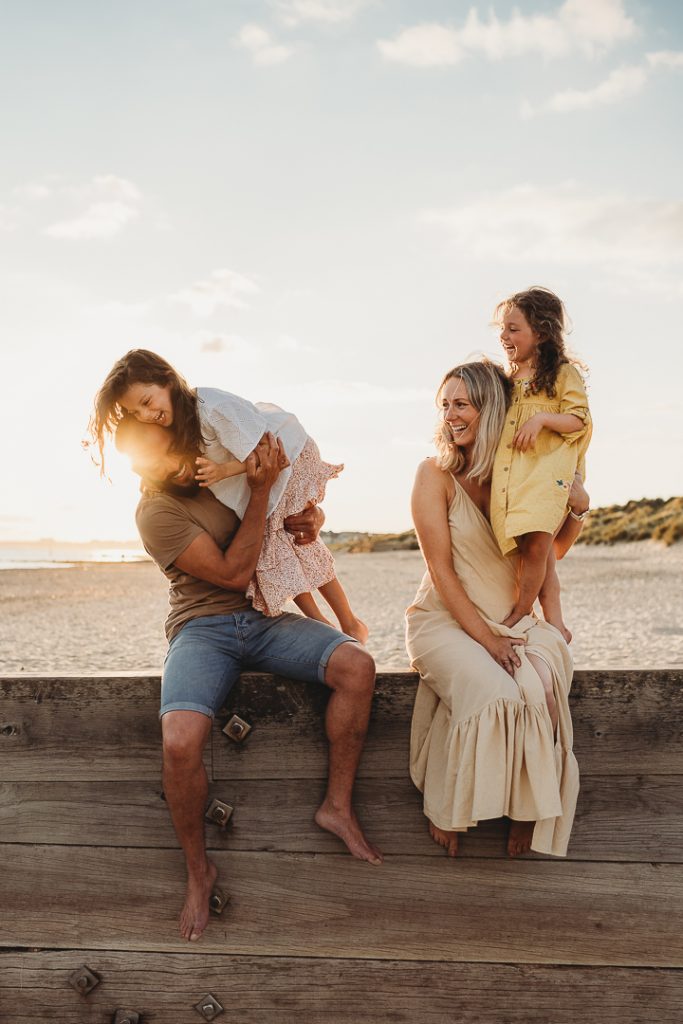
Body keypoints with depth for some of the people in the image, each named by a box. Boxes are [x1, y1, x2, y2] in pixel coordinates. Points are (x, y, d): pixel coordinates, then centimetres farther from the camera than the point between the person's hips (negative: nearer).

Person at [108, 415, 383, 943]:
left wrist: (308, 520, -4)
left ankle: (338, 805, -8)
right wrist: (262, 490, -18)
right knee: (180, 742, -31)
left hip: (265, 617, 5)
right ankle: (199, 870, -6)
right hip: (203, 629, -4)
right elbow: (233, 573, -16)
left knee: (358, 666, -22)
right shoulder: (157, 512, -10)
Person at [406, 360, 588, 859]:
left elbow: (552, 551, 21)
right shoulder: (436, 474, -5)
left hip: (513, 621, 3)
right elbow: (442, 571, -11)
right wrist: (487, 640, -18)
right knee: (493, 694, -32)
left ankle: (529, 811, -8)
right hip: (446, 621, -3)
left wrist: (576, 512, 0)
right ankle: (447, 809, -9)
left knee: (540, 688, -29)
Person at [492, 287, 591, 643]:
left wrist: (543, 418, -18)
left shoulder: (563, 373, 1)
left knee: (535, 545, -17)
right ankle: (555, 626, 9)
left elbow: (579, 420, -6)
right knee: (539, 550, 3)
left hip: (547, 471, -5)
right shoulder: (506, 378, 19)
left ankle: (517, 616, 0)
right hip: (510, 476, 5)